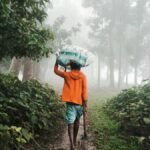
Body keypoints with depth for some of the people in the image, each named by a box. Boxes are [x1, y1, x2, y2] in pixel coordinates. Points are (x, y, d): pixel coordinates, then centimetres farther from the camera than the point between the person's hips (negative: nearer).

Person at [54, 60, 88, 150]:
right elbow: (84, 90, -8)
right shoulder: (83, 76, -2)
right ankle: (75, 141, 31)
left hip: (70, 102, -1)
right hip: (79, 102, 1)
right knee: (77, 121, 20)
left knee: (70, 123, -5)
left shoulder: (67, 75, 0)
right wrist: (85, 104, -6)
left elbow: (56, 70, 15)